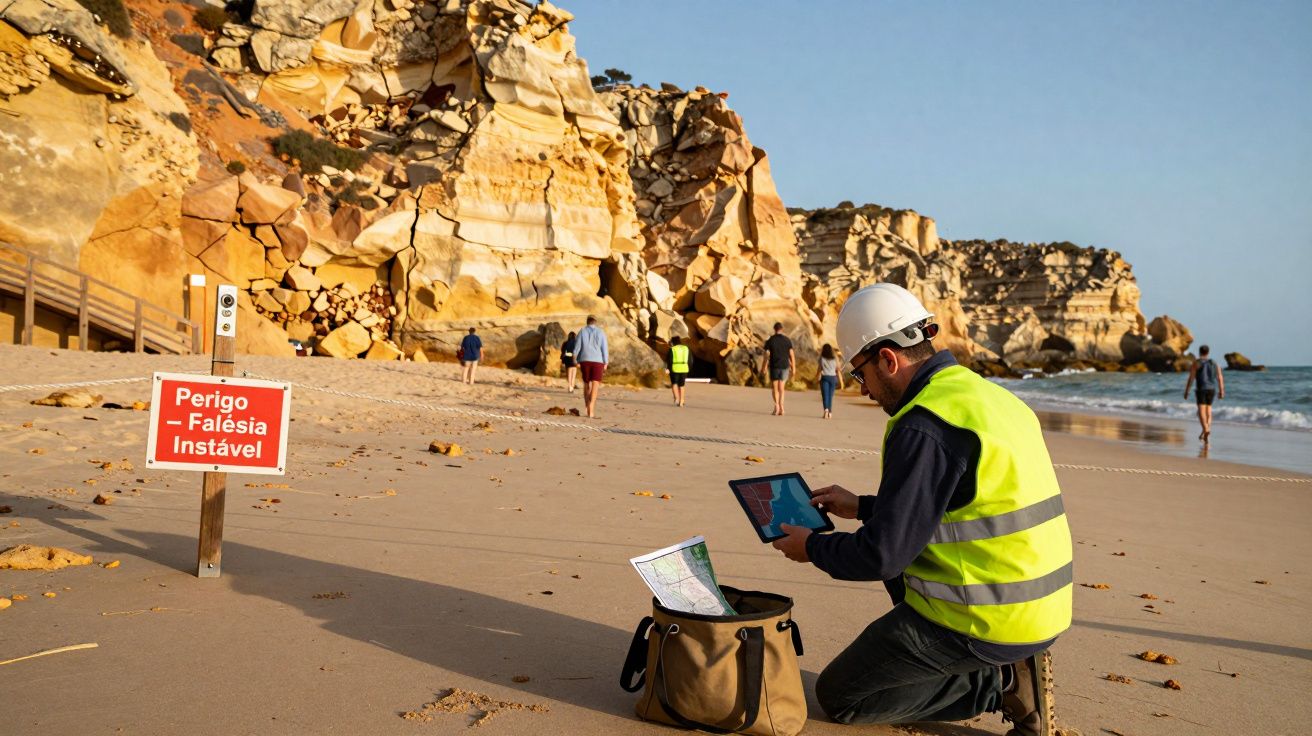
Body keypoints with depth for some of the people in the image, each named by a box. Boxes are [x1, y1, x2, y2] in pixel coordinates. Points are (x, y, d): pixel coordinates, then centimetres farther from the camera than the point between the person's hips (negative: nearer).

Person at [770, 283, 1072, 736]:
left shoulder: (923, 427, -21)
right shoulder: (987, 394, 8)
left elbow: (882, 555, -19)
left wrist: (812, 547, 0)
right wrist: (863, 507, 24)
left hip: (980, 621, -9)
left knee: (837, 697, 8)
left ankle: (1001, 683, -2)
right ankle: (1010, 665, 14)